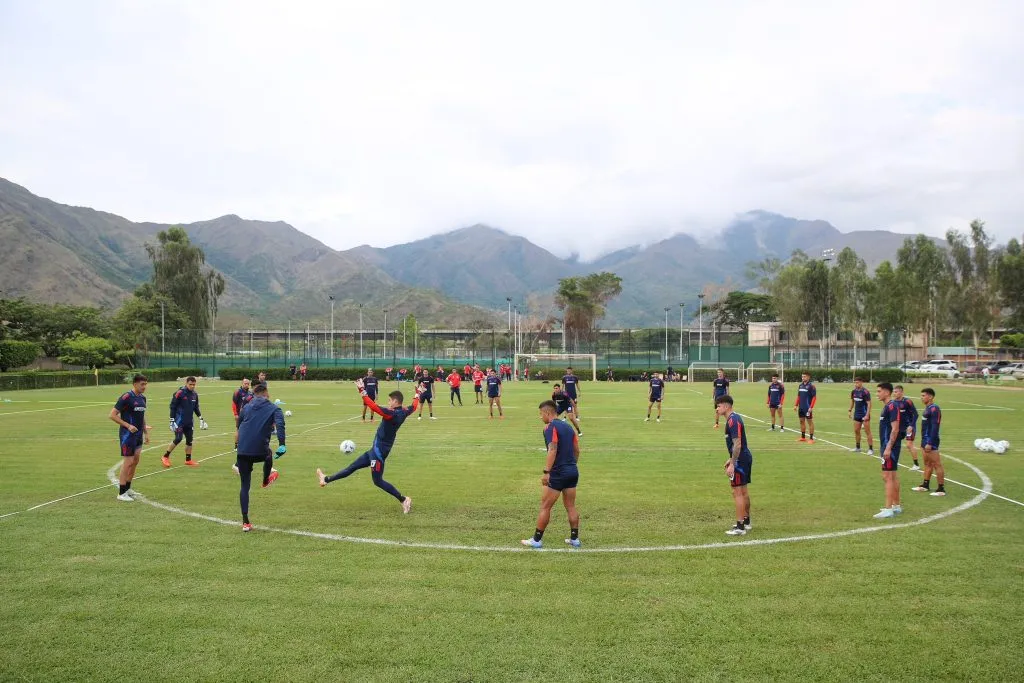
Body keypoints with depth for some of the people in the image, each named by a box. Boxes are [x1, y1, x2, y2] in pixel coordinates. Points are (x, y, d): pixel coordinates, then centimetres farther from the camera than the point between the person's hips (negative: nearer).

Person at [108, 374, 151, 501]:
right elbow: (112, 415, -16)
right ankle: (121, 493, 4)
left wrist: (146, 432, 17)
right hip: (128, 435, -8)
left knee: (135, 462, 12)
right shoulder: (126, 397, -15)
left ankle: (127, 488, 24)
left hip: (138, 435, 8)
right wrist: (128, 426, -21)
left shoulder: (142, 398, 10)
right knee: (128, 463, -5)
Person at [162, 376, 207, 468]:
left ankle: (188, 460, 16)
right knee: (178, 439, -12)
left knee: (189, 440, 6)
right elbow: (172, 407, -9)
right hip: (179, 421, -6)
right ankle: (165, 457, 3)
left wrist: (201, 418, 14)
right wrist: (172, 421, -12)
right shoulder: (179, 393, -11)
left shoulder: (195, 395, 8)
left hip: (189, 422, 6)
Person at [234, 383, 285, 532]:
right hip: (260, 452, -3)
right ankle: (266, 480, 62)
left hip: (242, 452, 3)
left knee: (245, 485, 10)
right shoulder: (274, 409, 3)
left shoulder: (246, 407, 15)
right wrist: (282, 445, -24)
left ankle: (245, 522, 6)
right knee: (268, 456, 36)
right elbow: (280, 425, -16)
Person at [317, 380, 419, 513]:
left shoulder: (392, 414, -24)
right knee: (353, 467, 19)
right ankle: (326, 479, 30)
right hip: (377, 449, 10)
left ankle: (404, 500, -1)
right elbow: (414, 407, 23)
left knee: (377, 481, -3)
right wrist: (417, 395, 39)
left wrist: (362, 391, -32)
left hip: (379, 451, -10)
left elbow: (374, 407, -35)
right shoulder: (404, 412, 2)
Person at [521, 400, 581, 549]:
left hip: (558, 473, -8)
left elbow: (552, 450, -23)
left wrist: (546, 472, -25)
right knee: (571, 507, 15)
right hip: (573, 471, 8)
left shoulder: (550, 427, -12)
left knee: (545, 507, 3)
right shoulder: (567, 426, 12)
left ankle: (537, 540, 9)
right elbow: (576, 450, 16)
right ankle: (574, 539, 18)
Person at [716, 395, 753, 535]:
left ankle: (740, 527, -3)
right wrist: (731, 459, 24)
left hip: (740, 459, -11)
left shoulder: (733, 420, -19)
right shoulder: (735, 417, 13)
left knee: (737, 492, -6)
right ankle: (746, 522, 30)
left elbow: (737, 444, -24)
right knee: (743, 491, 19)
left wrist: (732, 464, -23)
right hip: (745, 457, 11)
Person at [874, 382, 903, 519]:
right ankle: (896, 506, 23)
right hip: (888, 446, 10)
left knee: (887, 476, -9)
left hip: (889, 446, -10)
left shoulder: (892, 406, -16)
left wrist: (888, 448, -24)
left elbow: (895, 429, -22)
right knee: (893, 476, 15)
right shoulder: (888, 406, 14)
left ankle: (888, 509, -8)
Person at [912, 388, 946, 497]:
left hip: (931, 441, -10)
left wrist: (930, 443, -23)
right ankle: (925, 485, 26)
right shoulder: (927, 408, 14)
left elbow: (935, 427, -21)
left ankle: (941, 489, -2)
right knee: (927, 463, 17)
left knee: (937, 464, -6)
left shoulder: (934, 409, -16)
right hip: (925, 439, 10)